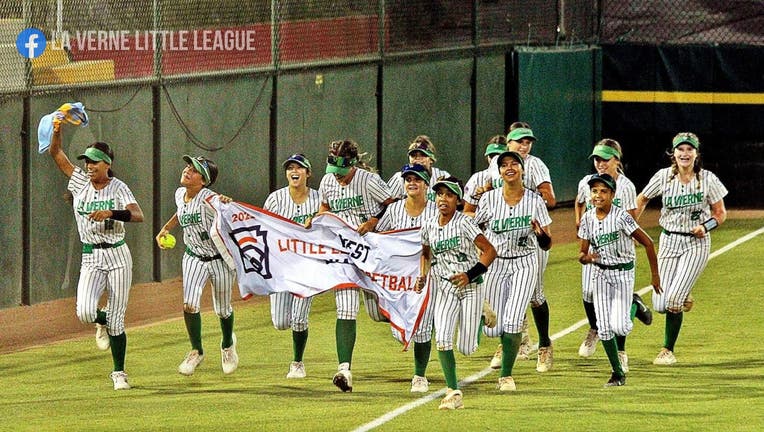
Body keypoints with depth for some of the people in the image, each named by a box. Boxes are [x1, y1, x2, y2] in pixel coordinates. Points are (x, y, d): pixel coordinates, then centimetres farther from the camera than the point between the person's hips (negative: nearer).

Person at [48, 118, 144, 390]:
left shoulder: (118, 188, -4)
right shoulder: (80, 182, 6)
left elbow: (138, 216, -18)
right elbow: (56, 154, 6)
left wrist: (110, 213, -32)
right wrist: (57, 129, -9)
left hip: (117, 256, -2)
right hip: (91, 260, 2)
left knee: (116, 319, -1)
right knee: (85, 312, -18)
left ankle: (119, 372, 14)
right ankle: (102, 322, 19)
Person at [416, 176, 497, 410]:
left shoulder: (464, 223, -12)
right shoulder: (429, 227, 2)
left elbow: (490, 251, -13)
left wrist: (470, 275, -22)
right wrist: (422, 276, 5)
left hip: (470, 286, -3)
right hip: (444, 286, 3)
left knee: (466, 348, -1)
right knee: (442, 338, -18)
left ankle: (482, 316, 34)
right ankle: (453, 393, -14)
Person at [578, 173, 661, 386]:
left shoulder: (621, 217, -18)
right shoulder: (587, 219, -2)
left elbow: (648, 243, -13)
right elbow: (582, 255, 4)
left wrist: (654, 275, -10)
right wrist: (587, 257, -21)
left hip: (623, 274, -5)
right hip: (600, 274, 5)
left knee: (619, 327, -15)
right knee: (604, 327, 1)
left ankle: (634, 306, 20)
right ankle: (618, 373, 15)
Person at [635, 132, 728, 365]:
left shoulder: (708, 179, -8)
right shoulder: (664, 176, -3)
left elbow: (720, 213, 2)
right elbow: (642, 200, 12)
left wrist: (706, 226, -18)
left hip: (697, 243, -3)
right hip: (669, 241, 3)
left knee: (673, 301, -15)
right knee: (660, 304, -3)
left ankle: (668, 350, 9)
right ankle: (683, 297, 31)